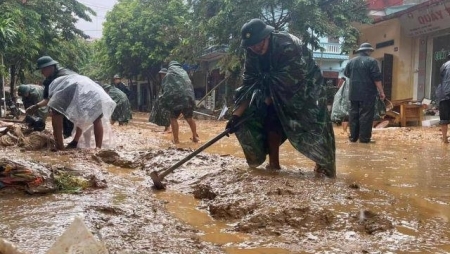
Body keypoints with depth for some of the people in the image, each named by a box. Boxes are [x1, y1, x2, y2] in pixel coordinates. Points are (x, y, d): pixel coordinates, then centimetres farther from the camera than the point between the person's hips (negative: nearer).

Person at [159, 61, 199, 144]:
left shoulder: (169, 75, 6)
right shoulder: (184, 72, 21)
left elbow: (166, 88, 1)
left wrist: (164, 100, 6)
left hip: (176, 98, -4)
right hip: (188, 97, 5)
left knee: (173, 118, 5)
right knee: (189, 118, 18)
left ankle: (176, 139, -1)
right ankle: (195, 137, 24)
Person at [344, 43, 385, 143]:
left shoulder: (351, 61, 10)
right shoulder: (371, 61, -7)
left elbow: (346, 73, 26)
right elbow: (377, 78, -12)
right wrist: (381, 92, -7)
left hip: (354, 93, 6)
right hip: (367, 93, -6)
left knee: (353, 114, 10)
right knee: (366, 115, -3)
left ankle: (353, 137, 13)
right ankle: (364, 138, -4)